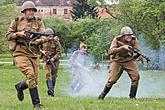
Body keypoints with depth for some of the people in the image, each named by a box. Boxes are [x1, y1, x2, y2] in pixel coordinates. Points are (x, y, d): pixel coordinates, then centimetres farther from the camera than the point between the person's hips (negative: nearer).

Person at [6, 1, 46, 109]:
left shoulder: (38, 22, 7)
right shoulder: (17, 22, 3)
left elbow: (43, 36, -4)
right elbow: (8, 36, 6)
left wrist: (39, 40, -26)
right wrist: (18, 34, -12)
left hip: (34, 54, 4)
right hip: (20, 52, -4)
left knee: (34, 79, 5)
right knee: (30, 74, -22)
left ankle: (20, 86, 38)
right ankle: (36, 103, -17)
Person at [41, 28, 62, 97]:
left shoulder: (56, 42, -9)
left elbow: (59, 52, -12)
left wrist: (53, 59, -24)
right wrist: (42, 51, -6)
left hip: (54, 60, -1)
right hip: (46, 60, 1)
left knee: (53, 76, 6)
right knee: (48, 74, -16)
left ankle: (52, 90, 19)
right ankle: (50, 90, -25)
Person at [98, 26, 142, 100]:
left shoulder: (134, 40, -11)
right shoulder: (117, 40, -19)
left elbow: (137, 50, -12)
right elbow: (110, 51, -30)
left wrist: (139, 56, -36)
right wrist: (122, 47, -41)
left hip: (129, 60, 2)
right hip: (117, 61, -2)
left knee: (136, 77, -17)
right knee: (112, 80, -11)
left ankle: (132, 96, -5)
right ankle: (102, 95, 13)